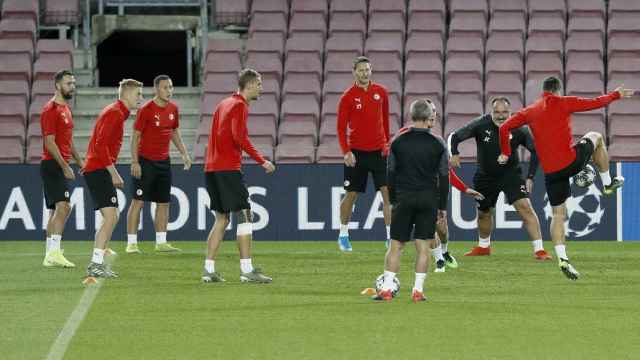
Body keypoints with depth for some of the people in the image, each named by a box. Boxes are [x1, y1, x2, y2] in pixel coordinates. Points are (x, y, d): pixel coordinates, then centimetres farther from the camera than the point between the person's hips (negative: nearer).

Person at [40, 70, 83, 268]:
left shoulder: (65, 109, 17)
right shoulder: (51, 109, -13)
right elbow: (50, 142, -18)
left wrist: (79, 161, 21)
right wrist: (65, 167, -20)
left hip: (61, 166, 10)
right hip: (53, 164, -10)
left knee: (56, 211, 10)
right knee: (63, 206, -19)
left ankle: (50, 255, 13)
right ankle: (54, 252, -25)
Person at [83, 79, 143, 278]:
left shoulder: (118, 113, 18)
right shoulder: (115, 113, -13)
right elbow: (101, 146, -21)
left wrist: (113, 174, 21)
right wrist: (113, 173, -20)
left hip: (99, 170, 11)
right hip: (98, 170, -11)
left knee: (112, 217, 13)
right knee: (110, 216, -14)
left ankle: (97, 264, 15)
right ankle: (96, 265, -17)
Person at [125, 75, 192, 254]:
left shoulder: (173, 108, 6)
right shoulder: (146, 109, -13)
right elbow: (135, 136, -12)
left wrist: (184, 153, 11)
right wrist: (134, 162, -17)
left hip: (164, 162, 7)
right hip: (145, 161, -7)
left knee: (164, 203, 8)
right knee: (138, 202, -5)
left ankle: (161, 243, 14)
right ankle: (131, 243, -3)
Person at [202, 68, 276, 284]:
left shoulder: (224, 104, 20)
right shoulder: (239, 105, -8)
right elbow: (240, 137, -19)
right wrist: (262, 161, -17)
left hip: (211, 168, 9)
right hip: (228, 168, -9)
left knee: (221, 218, 12)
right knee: (244, 215, -7)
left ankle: (209, 270, 8)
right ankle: (247, 270, -11)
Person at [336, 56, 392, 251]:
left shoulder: (381, 92, 4)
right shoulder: (348, 96, -5)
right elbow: (341, 127, -4)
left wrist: (386, 144, 13)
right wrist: (346, 152, -13)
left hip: (378, 151, 2)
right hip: (356, 152, -2)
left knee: (388, 192, -7)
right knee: (351, 195, 5)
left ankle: (391, 236, -5)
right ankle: (343, 234, 21)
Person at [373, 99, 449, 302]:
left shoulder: (398, 142, 0)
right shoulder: (437, 144, -1)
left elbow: (391, 173, 4)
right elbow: (444, 177, 1)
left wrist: (392, 200, 12)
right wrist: (442, 206, 8)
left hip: (404, 198, 0)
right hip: (429, 199, 0)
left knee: (396, 245, 4)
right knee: (423, 246, 4)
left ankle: (387, 288, -4)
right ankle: (418, 290, 0)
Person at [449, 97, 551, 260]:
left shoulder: (518, 130, -17)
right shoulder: (481, 125, -17)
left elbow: (536, 150, -7)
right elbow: (455, 136, -12)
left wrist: (530, 177, -12)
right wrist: (454, 154, -33)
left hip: (511, 174, -2)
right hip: (485, 177, 2)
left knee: (525, 207, -19)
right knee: (484, 213, 17)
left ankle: (539, 250, -16)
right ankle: (483, 246, 45)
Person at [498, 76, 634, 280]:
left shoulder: (529, 112, 9)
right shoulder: (562, 103, -1)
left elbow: (505, 128, 5)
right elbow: (595, 103, 2)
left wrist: (506, 153, 15)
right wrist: (617, 95, 18)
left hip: (550, 171, 3)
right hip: (571, 162, -3)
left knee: (558, 215, 11)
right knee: (596, 137, 26)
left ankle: (562, 258, -3)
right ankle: (608, 183, 35)